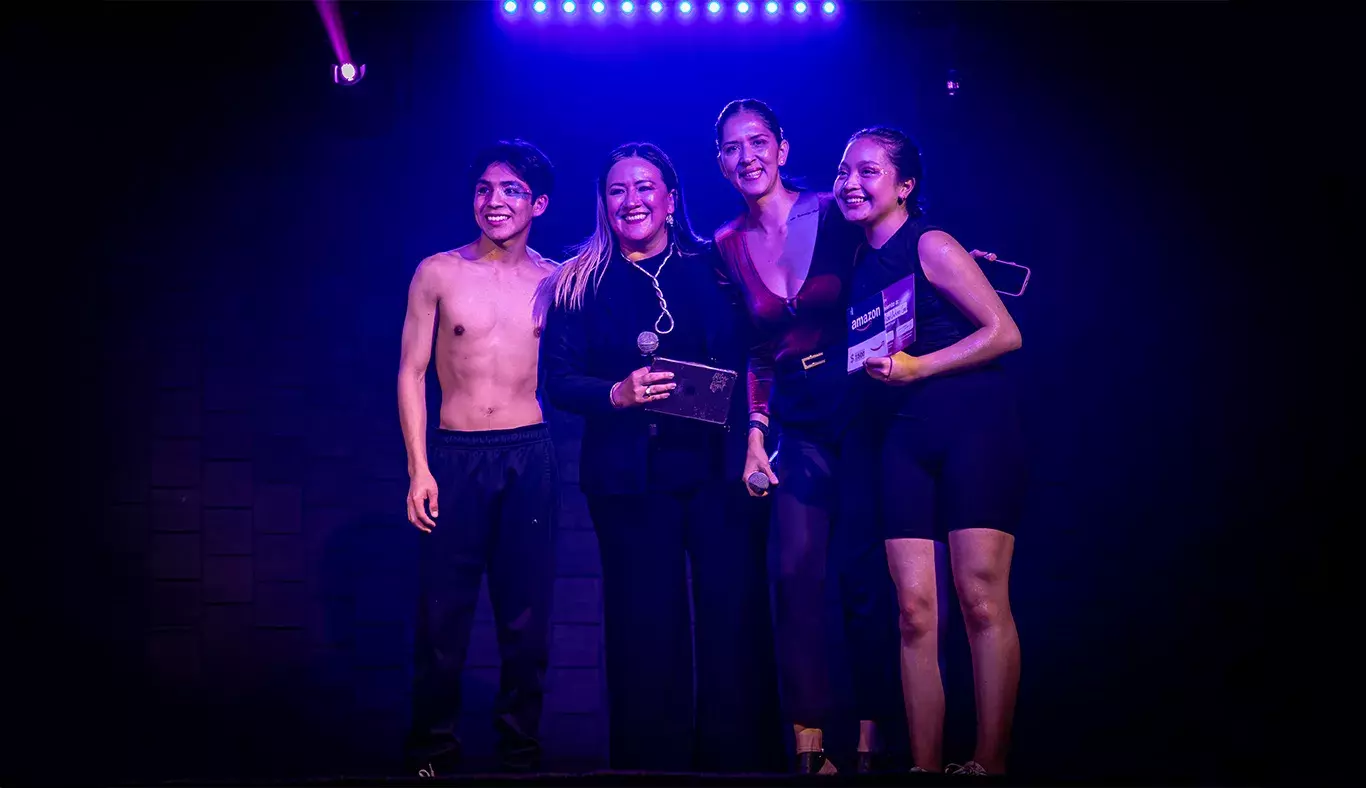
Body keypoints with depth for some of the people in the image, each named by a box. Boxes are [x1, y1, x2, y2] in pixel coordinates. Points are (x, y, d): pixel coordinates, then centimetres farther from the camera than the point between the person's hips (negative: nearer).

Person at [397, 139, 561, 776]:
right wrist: (418, 469, -3)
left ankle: (520, 751, 15)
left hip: (531, 459, 1)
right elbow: (411, 372, 4)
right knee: (443, 610, 0)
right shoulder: (438, 273, 4)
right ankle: (433, 752, 12)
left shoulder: (555, 281, 7)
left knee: (526, 614, 4)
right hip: (454, 456, -1)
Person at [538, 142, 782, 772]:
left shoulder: (712, 268, 10)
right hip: (630, 477, 0)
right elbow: (559, 380, 0)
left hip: (718, 465, 1)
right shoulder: (581, 283, 7)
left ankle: (740, 757, 9)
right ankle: (652, 761, 13)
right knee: (646, 626, 2)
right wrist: (617, 394, -17)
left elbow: (751, 358, 9)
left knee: (734, 618, -1)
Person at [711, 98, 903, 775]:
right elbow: (750, 352, 11)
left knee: (865, 575, -2)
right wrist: (755, 432, 5)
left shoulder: (833, 214, -3)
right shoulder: (726, 247, 6)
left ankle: (872, 739, 8)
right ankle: (809, 742, -3)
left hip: (858, 411, -2)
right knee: (796, 568, -9)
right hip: (795, 425, 2)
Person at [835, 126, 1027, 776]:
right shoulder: (861, 264, 15)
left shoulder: (929, 246, -3)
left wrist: (915, 368, -13)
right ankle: (925, 765, -2)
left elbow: (1005, 333, -9)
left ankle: (989, 764, -9)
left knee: (981, 596, -11)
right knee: (914, 607, -3)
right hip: (903, 441, 6)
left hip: (973, 424, -6)